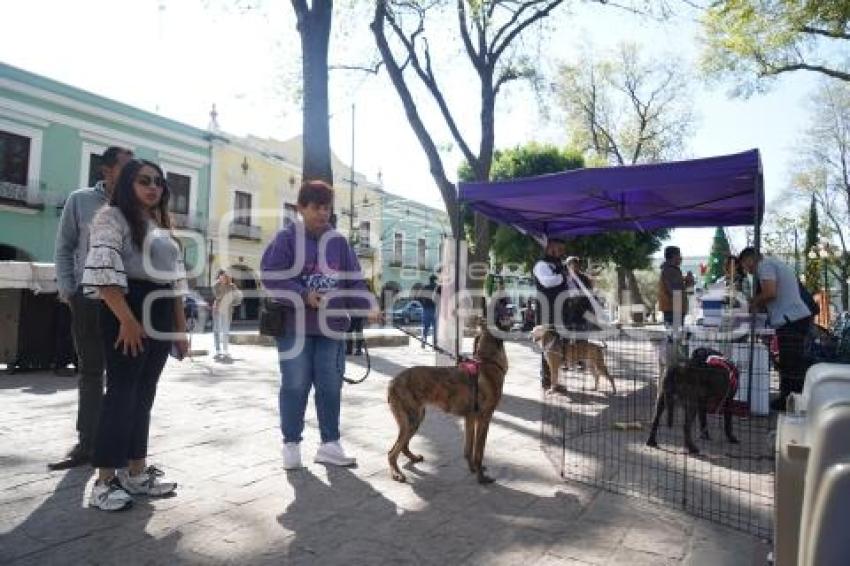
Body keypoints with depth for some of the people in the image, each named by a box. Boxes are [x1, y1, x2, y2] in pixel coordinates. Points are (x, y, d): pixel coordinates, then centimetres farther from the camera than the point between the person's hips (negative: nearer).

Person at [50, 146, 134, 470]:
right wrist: (67, 290, 0)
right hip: (89, 298, 1)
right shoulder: (80, 200, 4)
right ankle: (86, 443, 18)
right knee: (90, 372, 9)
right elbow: (64, 248, 7)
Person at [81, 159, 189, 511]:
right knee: (122, 392, -8)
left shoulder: (162, 227, 21)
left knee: (144, 394, 9)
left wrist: (181, 327, 15)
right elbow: (104, 271, -16)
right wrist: (127, 319, -23)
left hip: (161, 315, 8)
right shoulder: (112, 217, -3)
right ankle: (105, 481, 0)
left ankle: (136, 473, 17)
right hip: (127, 311, -8)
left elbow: (175, 281, 20)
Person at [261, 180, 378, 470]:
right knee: (295, 386, 3)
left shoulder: (339, 242, 8)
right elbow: (271, 276, -11)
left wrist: (367, 306, -9)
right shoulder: (287, 238, -4)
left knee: (330, 386, 8)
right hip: (295, 326, -4)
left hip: (331, 327, 4)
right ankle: (291, 444, 19)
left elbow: (353, 280, 7)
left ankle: (330, 443, 21)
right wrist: (303, 296, -21)